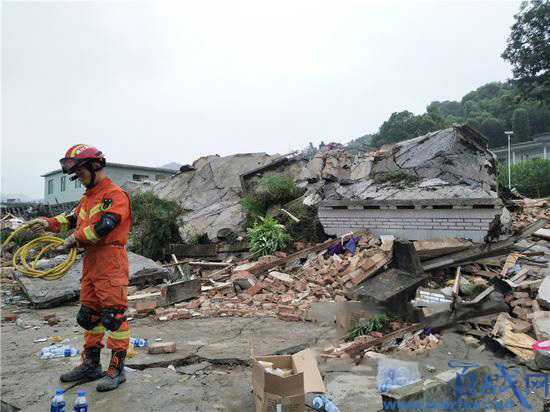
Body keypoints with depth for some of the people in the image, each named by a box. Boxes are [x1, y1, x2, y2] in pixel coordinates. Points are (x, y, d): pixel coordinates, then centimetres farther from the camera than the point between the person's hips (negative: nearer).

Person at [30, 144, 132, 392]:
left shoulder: (115, 195, -11)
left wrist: (75, 240, -15)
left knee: (114, 316, -4)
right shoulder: (88, 197, 21)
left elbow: (103, 226, -21)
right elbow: (72, 219, 20)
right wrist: (50, 223, 3)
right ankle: (90, 364, 30)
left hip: (111, 262, -10)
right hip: (90, 261, 10)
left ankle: (117, 370, 6)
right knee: (89, 315, 16)